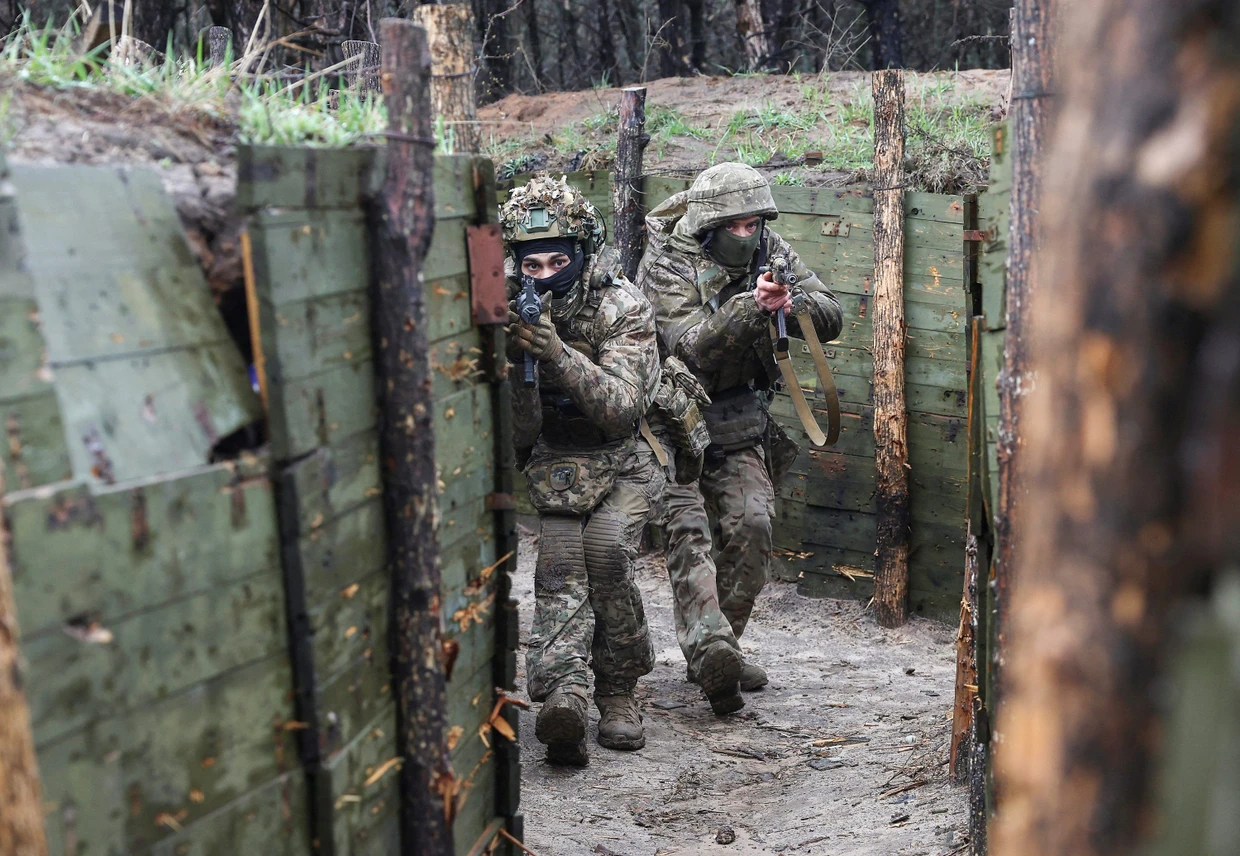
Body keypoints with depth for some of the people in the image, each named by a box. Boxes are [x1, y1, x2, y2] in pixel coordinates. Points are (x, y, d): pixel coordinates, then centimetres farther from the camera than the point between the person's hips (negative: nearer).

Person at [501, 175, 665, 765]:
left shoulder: (623, 308, -17)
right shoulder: (513, 312, -8)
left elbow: (621, 408, -27)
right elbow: (517, 434, -10)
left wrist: (557, 353, -38)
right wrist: (514, 359, -28)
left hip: (627, 456, -2)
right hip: (559, 459, 2)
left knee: (606, 547, -26)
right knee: (560, 566, -20)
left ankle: (618, 690, -8)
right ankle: (562, 695, -37)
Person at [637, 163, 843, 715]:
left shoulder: (770, 251, 0)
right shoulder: (666, 266, -16)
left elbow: (830, 317, -3)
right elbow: (692, 347, -29)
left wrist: (792, 305, -25)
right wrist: (752, 307, -42)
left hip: (738, 424, 5)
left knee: (751, 527, -7)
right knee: (686, 529, -19)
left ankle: (720, 647, 6)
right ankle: (709, 649, -32)